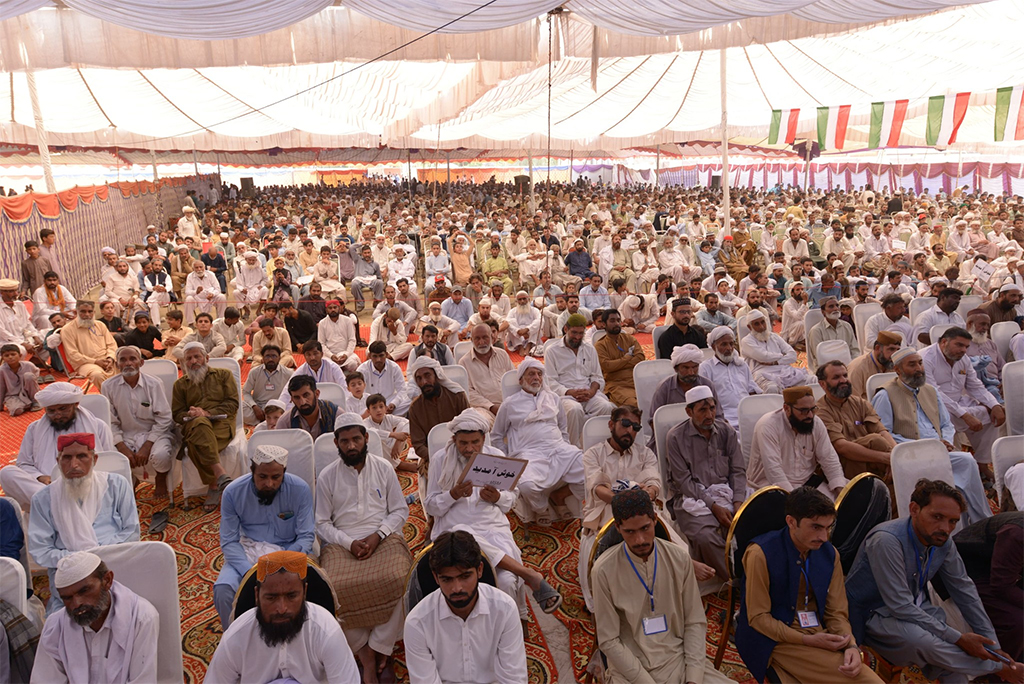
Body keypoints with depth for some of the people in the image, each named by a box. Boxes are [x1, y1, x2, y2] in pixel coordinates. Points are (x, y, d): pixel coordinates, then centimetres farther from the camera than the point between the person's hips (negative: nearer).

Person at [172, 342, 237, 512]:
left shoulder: (223, 375, 16)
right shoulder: (180, 384, 24)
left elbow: (233, 403, 5)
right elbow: (177, 414, 18)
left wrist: (207, 413, -10)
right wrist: (191, 415, -7)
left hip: (221, 423, -1)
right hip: (193, 425, 1)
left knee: (196, 443, -37)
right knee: (200, 424, -40)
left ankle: (214, 486, -33)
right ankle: (220, 473, -44)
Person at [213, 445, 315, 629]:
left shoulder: (300, 490, -12)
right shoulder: (233, 492, -9)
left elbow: (305, 537, -7)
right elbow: (229, 542, -6)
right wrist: (249, 572, -23)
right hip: (246, 551, 2)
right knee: (223, 589, -26)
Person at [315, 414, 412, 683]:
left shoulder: (384, 468, 7)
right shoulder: (327, 476, 6)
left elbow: (400, 510, 9)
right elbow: (322, 523, 7)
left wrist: (378, 535, -8)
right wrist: (349, 543, -10)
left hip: (384, 537, 0)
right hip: (342, 542, 0)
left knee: (398, 579, -30)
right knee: (334, 588, -29)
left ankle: (377, 648, -12)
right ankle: (364, 651, -10)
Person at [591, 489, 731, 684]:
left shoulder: (679, 558, -4)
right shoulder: (604, 571, -14)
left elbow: (695, 623, 2)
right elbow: (609, 641, -8)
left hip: (678, 657, 3)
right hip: (629, 665, -3)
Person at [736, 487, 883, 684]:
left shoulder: (829, 554, 2)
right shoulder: (761, 554, -16)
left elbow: (837, 613, 6)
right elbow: (758, 617, -12)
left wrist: (851, 646, -14)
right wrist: (807, 641, -20)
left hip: (820, 637, 6)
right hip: (778, 640, -6)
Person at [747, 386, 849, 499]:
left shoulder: (816, 423, -2)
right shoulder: (768, 426, -21)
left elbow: (829, 459, 0)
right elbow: (773, 469, -28)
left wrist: (840, 490, -14)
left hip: (807, 480, 6)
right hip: (772, 485, -6)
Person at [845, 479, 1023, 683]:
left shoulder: (942, 541, -5)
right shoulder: (887, 540, -28)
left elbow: (964, 591, 6)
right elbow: (901, 607, -27)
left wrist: (993, 647, 6)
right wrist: (958, 639, -24)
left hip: (916, 608, 7)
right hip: (874, 613, -6)